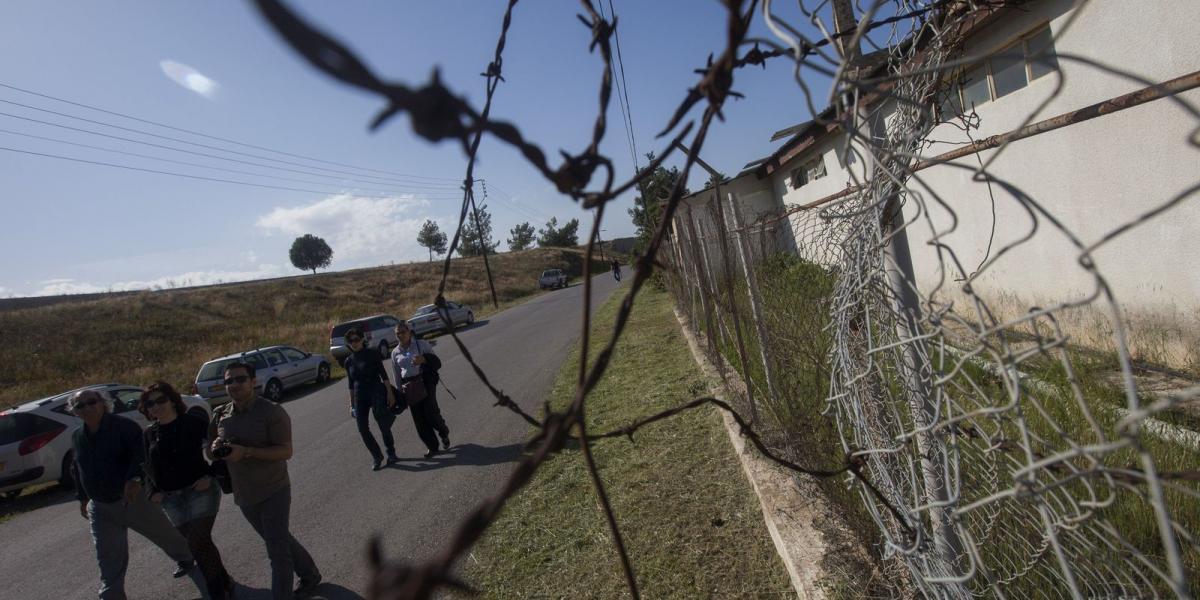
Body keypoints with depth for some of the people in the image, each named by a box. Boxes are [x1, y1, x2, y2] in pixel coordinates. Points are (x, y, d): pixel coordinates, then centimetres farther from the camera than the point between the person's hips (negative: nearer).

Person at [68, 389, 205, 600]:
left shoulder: (124, 426, -14)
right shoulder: (76, 437, 6)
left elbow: (140, 452, -26)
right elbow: (77, 470, 21)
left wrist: (134, 479, -39)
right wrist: (82, 498, 21)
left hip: (135, 499, -4)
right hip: (100, 509, 4)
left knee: (166, 536, 13)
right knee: (109, 563, 5)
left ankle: (187, 560, 38)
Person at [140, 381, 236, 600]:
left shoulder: (193, 422, -9)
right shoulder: (149, 434, 5)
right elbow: (148, 467, 16)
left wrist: (211, 475, -16)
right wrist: (153, 491, 2)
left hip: (201, 490, -5)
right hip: (171, 499, 5)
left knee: (198, 543, -10)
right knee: (199, 543, 9)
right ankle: (224, 582, 27)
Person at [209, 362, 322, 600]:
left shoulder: (272, 412, -19)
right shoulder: (220, 415, 0)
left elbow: (286, 451, -22)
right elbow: (211, 448, 12)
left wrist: (246, 452, -32)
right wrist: (214, 447, -12)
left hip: (273, 493, -7)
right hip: (244, 497, 7)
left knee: (277, 550, 0)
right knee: (280, 541, 22)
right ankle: (310, 575, 41)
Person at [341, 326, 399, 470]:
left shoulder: (372, 353, -2)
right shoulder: (348, 361, 9)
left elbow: (383, 374, -3)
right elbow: (351, 384, 14)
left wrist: (389, 393, -9)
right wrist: (352, 403, 12)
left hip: (376, 392, -4)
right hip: (360, 396, 4)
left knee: (383, 425, -7)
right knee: (363, 429, -2)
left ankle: (391, 453, 15)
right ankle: (376, 456, 17)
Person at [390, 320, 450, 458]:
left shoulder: (421, 344, -1)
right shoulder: (395, 352, 9)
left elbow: (436, 362, -1)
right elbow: (397, 375, 13)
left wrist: (424, 359, -20)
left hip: (425, 381, -3)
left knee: (430, 412, -12)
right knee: (418, 418, 2)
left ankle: (444, 433, 19)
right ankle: (432, 447, 16)